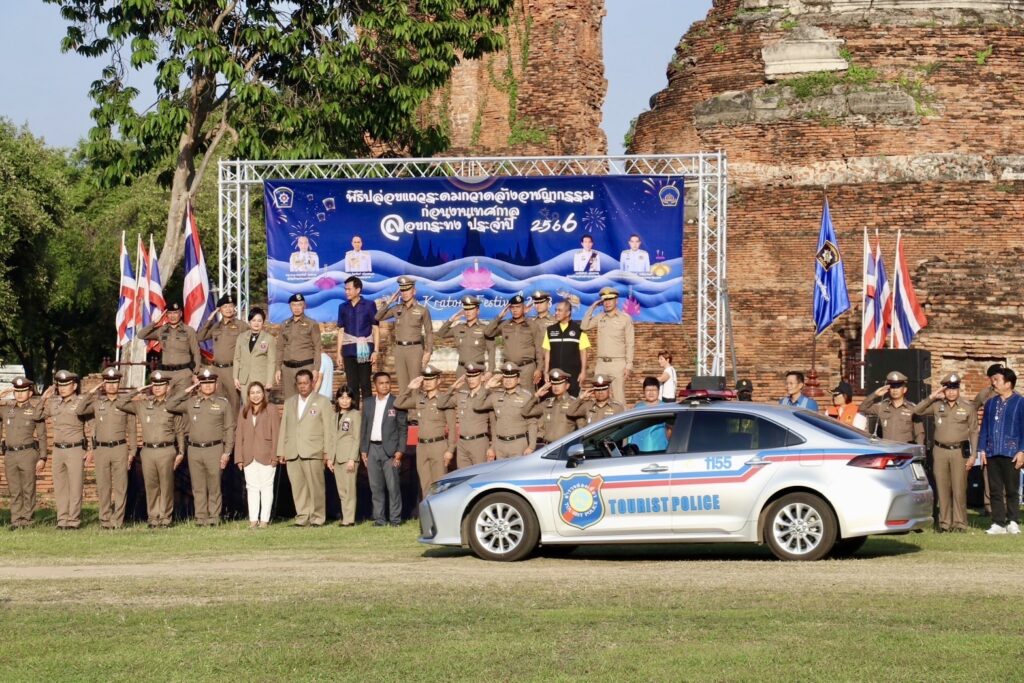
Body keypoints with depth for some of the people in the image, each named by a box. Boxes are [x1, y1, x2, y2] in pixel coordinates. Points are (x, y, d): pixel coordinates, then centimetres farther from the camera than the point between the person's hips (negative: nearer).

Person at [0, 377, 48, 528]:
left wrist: (42, 458, -3)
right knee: (14, 491, 4)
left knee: (28, 489, -1)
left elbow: (42, 436, 1)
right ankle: (16, 520, 6)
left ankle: (26, 519, 3)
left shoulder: (36, 410, 2)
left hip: (28, 453, -4)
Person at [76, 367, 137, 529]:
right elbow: (80, 411, -10)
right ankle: (105, 520, 10)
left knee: (120, 486, -4)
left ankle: (118, 520, -1)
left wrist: (132, 452, 1)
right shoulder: (96, 402, 7)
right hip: (101, 449, 1)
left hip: (120, 449, -1)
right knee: (103, 487, 3)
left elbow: (132, 430, 7)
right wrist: (91, 393, -9)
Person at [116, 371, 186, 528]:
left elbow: (180, 431, 6)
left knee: (166, 486, 0)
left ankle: (165, 517, 6)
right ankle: (153, 518, 9)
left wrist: (181, 452, 2)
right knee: (150, 485, 3)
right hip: (148, 450, 2)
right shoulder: (142, 405, 11)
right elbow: (120, 404, 6)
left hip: (166, 451, -2)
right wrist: (137, 391, 4)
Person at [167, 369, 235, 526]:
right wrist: (187, 391, 1)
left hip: (214, 449, -2)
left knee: (214, 487, -1)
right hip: (194, 449, 2)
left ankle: (214, 518, 2)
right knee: (198, 488, 3)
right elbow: (170, 406, 4)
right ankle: (200, 518, 6)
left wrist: (227, 453, -3)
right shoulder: (190, 402, 11)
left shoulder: (223, 403, 5)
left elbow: (229, 429, 4)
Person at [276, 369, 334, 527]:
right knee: (297, 487, 0)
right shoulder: (289, 403, 19)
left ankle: (318, 518, 0)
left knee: (315, 487, -6)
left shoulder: (322, 402, 8)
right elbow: (283, 428, 17)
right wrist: (281, 452, 10)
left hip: (313, 453, -4)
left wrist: (328, 452, -5)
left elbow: (328, 429, 3)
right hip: (292, 453, 4)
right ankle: (302, 517, 4)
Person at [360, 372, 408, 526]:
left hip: (389, 449, -4)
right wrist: (363, 450, 7)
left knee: (393, 486, -5)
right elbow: (364, 428, 14)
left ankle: (395, 518, 0)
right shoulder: (368, 404, 12)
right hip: (372, 448, 4)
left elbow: (403, 428, -1)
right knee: (376, 487, 4)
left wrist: (400, 451, -8)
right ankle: (379, 519, 9)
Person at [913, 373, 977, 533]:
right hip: (940, 450, 2)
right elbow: (917, 411, 1)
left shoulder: (967, 407, 3)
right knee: (942, 488, 3)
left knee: (959, 489, -5)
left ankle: (960, 523, 0)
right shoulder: (937, 405, 8)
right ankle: (945, 523, 8)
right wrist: (932, 397, -7)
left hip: (960, 451, -2)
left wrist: (973, 455, -3)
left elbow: (974, 431, 4)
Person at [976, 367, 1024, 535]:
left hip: (1011, 453, -5)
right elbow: (984, 427, 15)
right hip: (992, 453, 5)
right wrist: (982, 449, 7)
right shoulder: (990, 403, 13)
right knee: (995, 490, 4)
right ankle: (998, 523, 8)